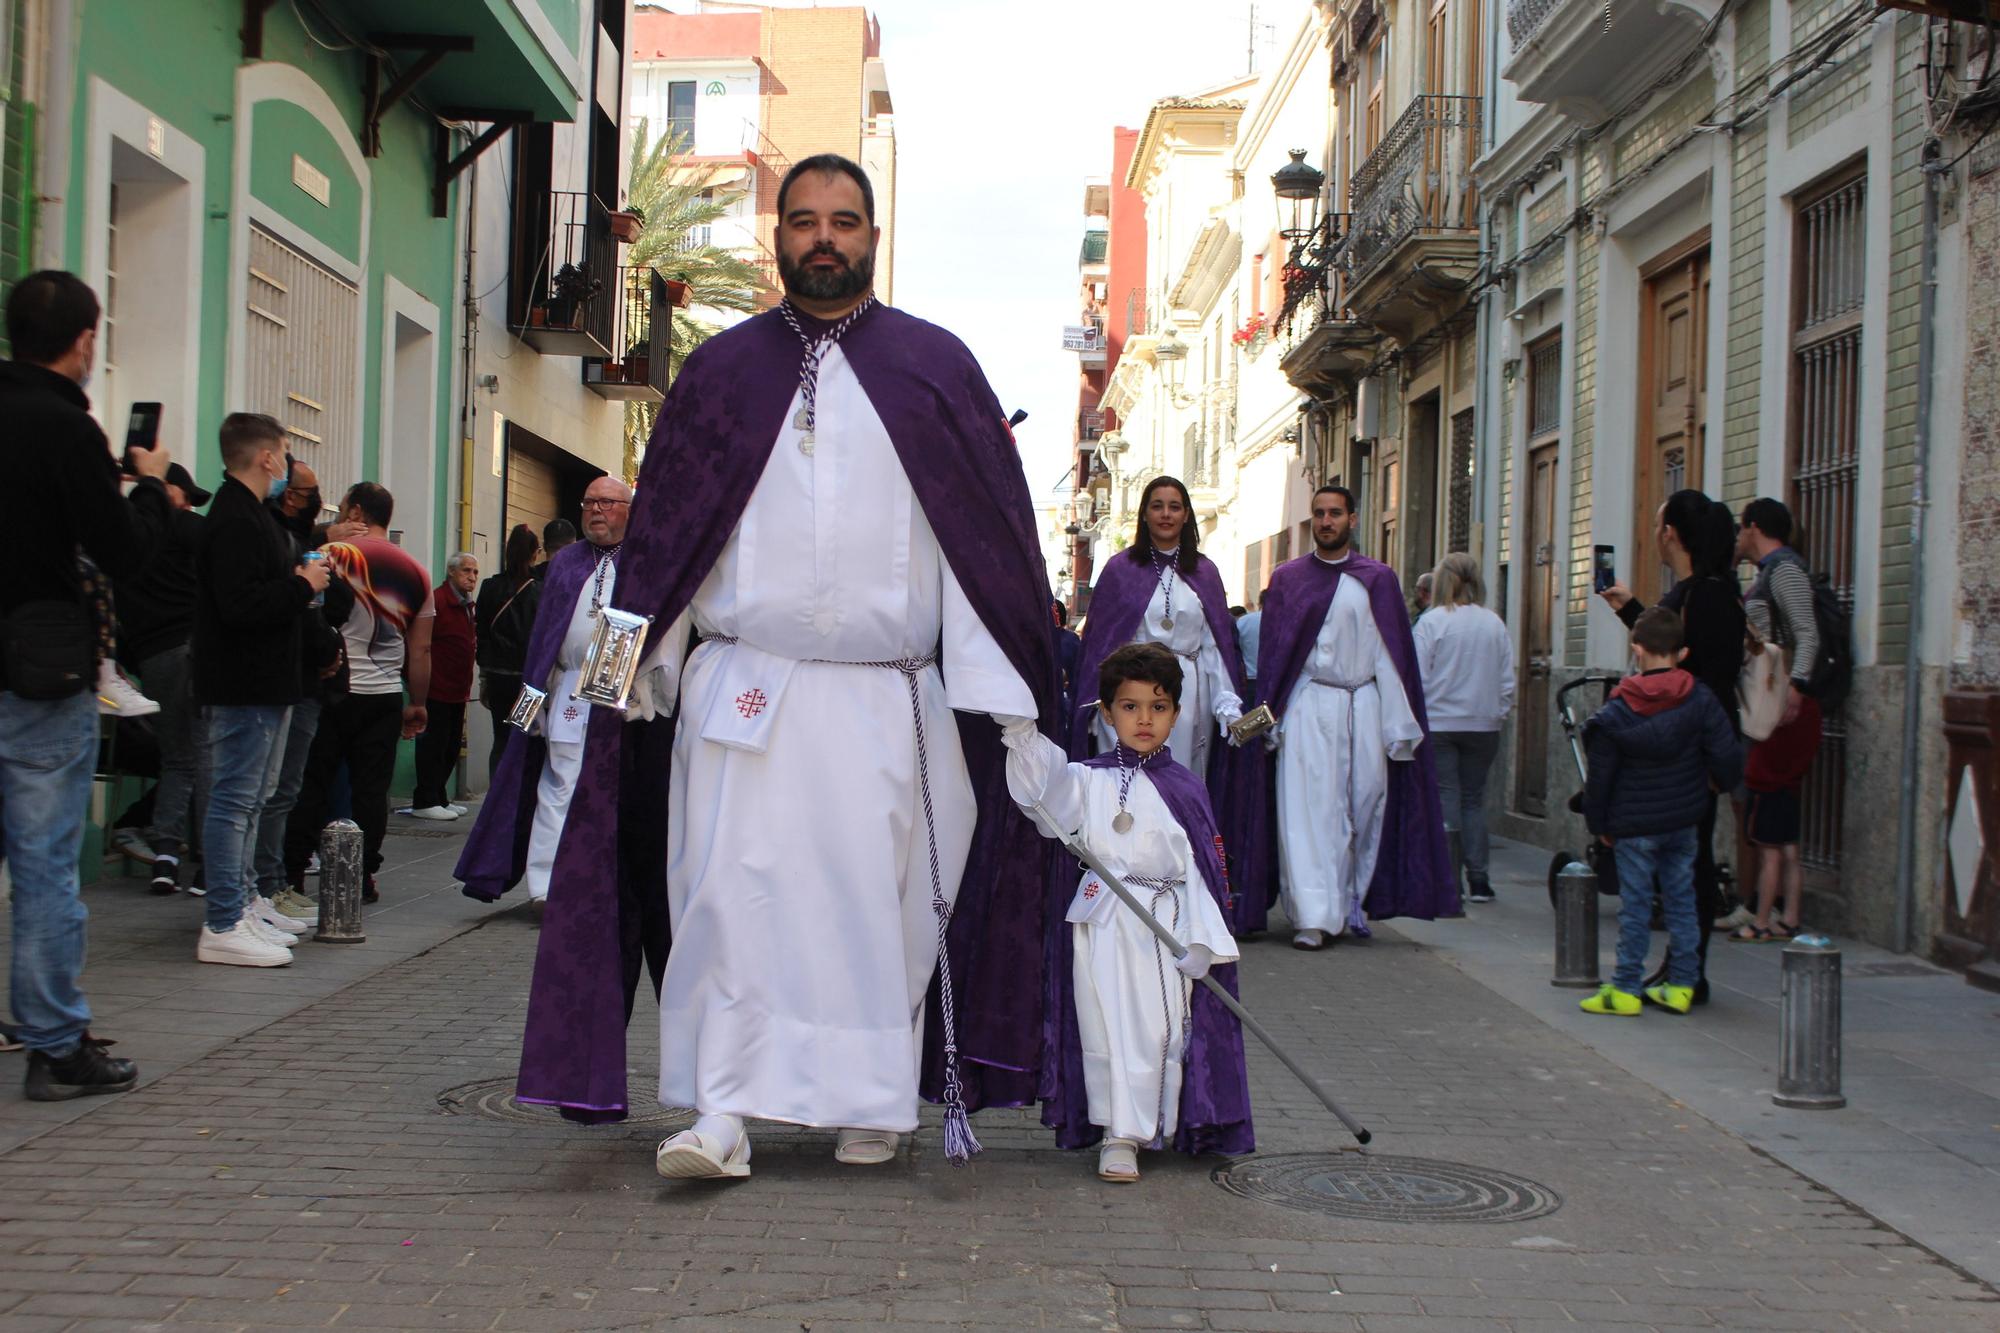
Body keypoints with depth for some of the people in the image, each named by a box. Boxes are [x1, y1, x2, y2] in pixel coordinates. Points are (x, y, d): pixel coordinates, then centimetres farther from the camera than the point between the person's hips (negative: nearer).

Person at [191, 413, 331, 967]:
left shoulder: (247, 514, 17)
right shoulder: (236, 521, -19)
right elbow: (241, 604, -29)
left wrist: (298, 579, 5)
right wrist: (302, 585, -17)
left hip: (261, 686, 11)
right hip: (243, 687, -11)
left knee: (250, 797, 19)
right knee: (234, 800, -8)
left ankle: (244, 901, 30)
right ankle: (224, 926, -5)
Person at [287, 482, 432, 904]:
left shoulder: (335, 553, -8)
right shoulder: (415, 572, 8)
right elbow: (421, 649, 10)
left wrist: (327, 539, 0)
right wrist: (417, 704, 17)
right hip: (384, 696, 3)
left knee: (310, 787, 4)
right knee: (371, 790, 7)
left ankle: (292, 874, 7)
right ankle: (363, 877, 8)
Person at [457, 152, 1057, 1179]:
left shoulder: (935, 368, 8)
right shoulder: (723, 370, 11)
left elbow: (988, 530, 3)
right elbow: (661, 534, 11)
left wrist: (993, 694, -4)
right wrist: (637, 673, 4)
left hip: (887, 698, 0)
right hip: (743, 688, 1)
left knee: (877, 895, 4)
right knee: (731, 889, -6)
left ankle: (873, 1101, 18)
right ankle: (720, 1112, -2)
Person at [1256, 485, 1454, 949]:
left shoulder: (1377, 580, 8)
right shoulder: (1287, 578, 9)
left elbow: (1392, 654, 4)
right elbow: (1272, 650, 8)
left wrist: (1397, 727, -3)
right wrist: (1271, 718, 1)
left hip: (1363, 706, 1)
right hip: (1307, 705, -1)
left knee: (1366, 803, 2)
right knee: (1307, 808, -9)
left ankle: (1353, 901, 20)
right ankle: (1314, 916, -12)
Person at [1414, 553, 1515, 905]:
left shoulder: (1432, 622, -9)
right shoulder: (1494, 624, 3)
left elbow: (1417, 678, -9)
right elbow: (1507, 680, 6)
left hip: (1438, 722, -3)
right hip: (1483, 726, 3)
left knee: (1444, 799, 2)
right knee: (1474, 800, 11)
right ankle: (1478, 880, 10)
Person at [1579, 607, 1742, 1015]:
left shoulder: (1616, 712, -11)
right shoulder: (1700, 699, -6)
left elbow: (1600, 775, -6)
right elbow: (1728, 755, -8)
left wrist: (1598, 824, 6)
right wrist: (1719, 782, 14)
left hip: (1633, 825, -3)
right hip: (1683, 822, 3)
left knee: (1634, 905, 2)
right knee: (1681, 901, 11)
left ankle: (1625, 989, 6)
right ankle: (1681, 986, 15)